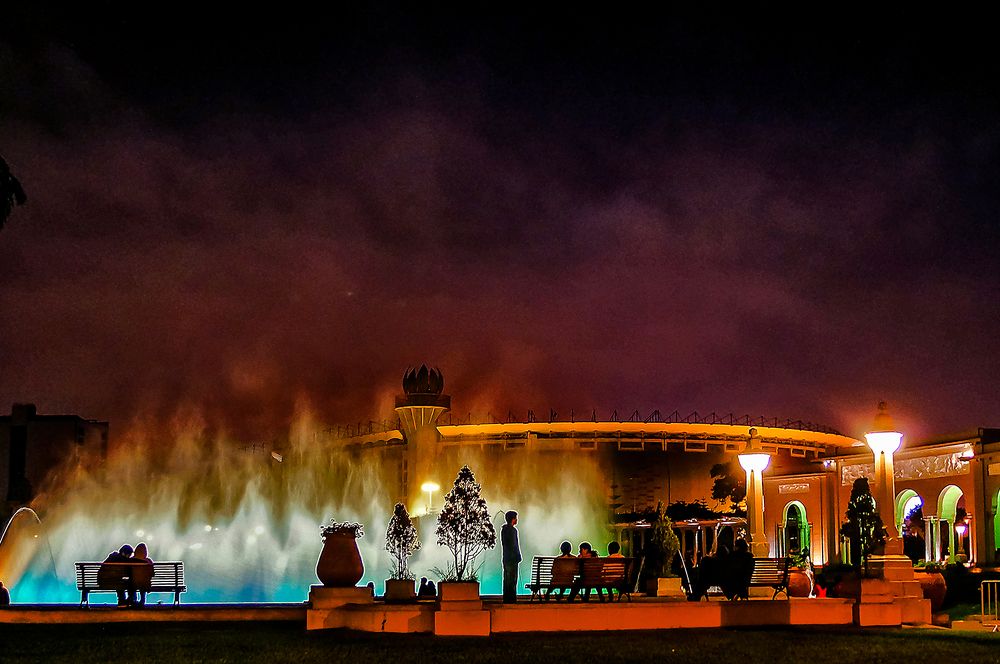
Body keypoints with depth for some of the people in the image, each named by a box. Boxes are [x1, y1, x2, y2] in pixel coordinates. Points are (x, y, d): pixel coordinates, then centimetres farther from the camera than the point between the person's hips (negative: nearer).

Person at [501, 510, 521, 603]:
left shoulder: (503, 529, 13)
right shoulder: (512, 530, -15)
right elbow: (514, 545, -18)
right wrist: (518, 557, -12)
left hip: (506, 558, 9)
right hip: (512, 558, -9)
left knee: (507, 581, 12)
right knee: (512, 581, -7)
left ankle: (506, 600, 14)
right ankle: (511, 600, -7)